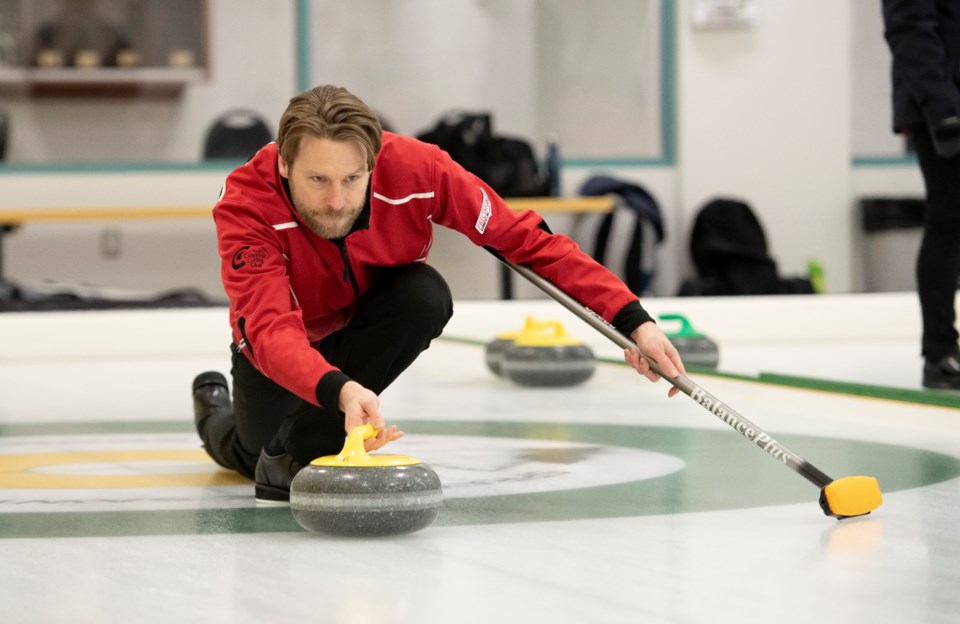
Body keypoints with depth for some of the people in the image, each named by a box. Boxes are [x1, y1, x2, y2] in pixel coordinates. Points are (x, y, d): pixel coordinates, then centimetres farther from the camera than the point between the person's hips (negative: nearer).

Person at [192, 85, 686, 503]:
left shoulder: (414, 168, -33)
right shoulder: (247, 205, -37)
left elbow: (525, 238, -26)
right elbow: (271, 329, -48)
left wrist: (633, 321, -34)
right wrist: (339, 391, -69)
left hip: (371, 323, 1)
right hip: (284, 345, -1)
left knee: (425, 295, -31)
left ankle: (301, 448, -17)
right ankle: (218, 416, 39)